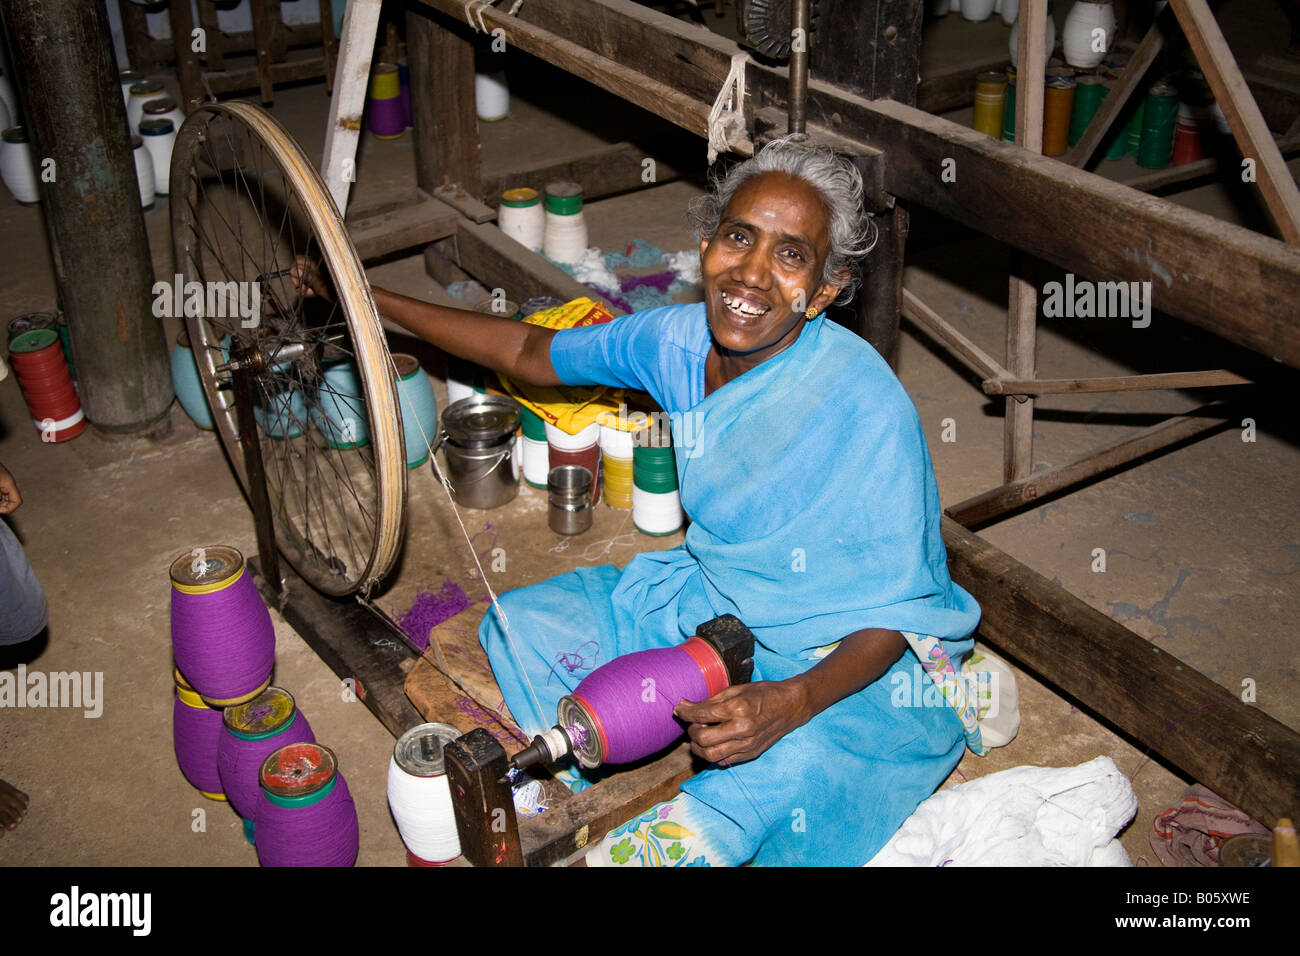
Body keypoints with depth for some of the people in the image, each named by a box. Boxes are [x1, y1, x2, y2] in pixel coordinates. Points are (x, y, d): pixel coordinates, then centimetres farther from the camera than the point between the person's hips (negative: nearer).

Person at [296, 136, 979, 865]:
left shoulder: (864, 408, -29)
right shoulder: (681, 339, -10)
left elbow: (894, 616, -22)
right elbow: (530, 352, 7)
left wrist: (787, 703, -40)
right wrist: (374, 301, 7)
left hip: (846, 658, -6)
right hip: (709, 600, 7)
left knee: (796, 766, -34)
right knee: (523, 626, 4)